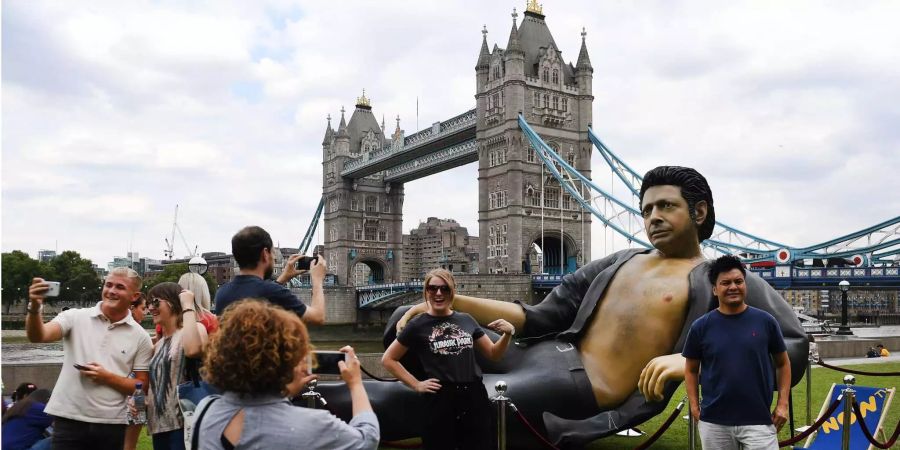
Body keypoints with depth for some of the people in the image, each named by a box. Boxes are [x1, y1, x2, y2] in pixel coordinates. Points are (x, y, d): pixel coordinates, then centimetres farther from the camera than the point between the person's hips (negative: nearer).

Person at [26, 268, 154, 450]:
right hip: (69, 420, 0)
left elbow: (142, 387, 0)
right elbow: (38, 336, -15)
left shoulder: (140, 337, -1)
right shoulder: (76, 317, 0)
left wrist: (107, 377, -12)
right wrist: (34, 308, -31)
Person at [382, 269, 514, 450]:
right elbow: (388, 359, 6)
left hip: (475, 397, 3)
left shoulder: (466, 320, 9)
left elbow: (493, 354, 16)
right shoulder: (418, 325, -1)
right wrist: (416, 385, -1)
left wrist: (507, 334, -2)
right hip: (441, 400, -3)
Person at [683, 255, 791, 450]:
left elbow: (783, 363, 9)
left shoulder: (765, 321, 0)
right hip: (714, 422, 1)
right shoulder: (701, 326, -1)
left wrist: (782, 403, 0)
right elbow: (691, 370, 8)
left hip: (759, 421, 0)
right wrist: (695, 407, 0)